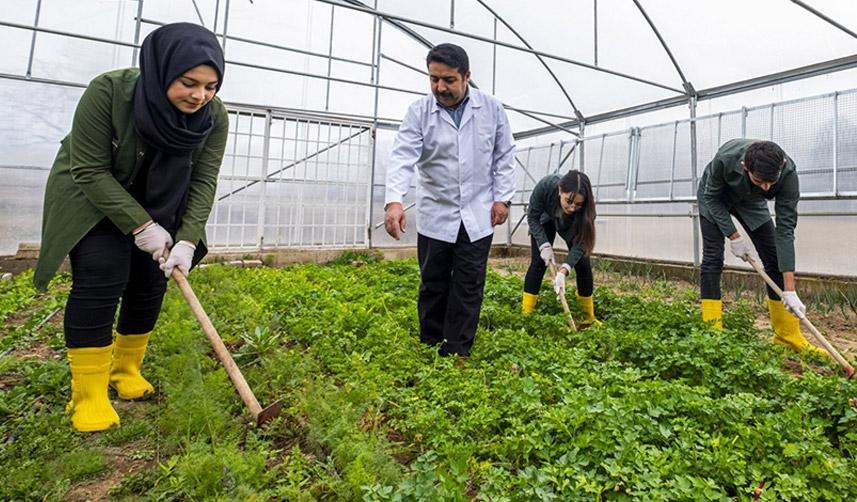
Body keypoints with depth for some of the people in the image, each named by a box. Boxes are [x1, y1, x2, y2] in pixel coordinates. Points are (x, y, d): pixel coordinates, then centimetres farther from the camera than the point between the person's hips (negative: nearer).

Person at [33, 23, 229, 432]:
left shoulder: (214, 116, -19)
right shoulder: (108, 92, -27)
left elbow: (203, 181, -16)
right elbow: (91, 171, -23)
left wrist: (188, 240, -25)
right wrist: (141, 226, -27)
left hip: (159, 205, 4)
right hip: (92, 198, -3)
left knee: (149, 286, 0)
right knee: (101, 280, -16)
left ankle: (126, 372, 18)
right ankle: (88, 394, -6)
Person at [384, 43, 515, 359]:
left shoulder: (492, 109, 0)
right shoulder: (419, 112, -5)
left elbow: (504, 156, 6)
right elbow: (403, 156, -16)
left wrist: (503, 197, -2)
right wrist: (393, 200, -31)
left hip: (478, 215, 1)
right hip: (435, 215, 0)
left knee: (468, 286, 3)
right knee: (433, 285, 9)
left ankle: (457, 353, 14)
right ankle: (430, 348, 23)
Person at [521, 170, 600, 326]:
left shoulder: (586, 208, -38)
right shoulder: (545, 186, -41)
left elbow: (580, 243, -34)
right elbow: (533, 217, -26)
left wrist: (563, 271, -46)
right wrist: (544, 246, -35)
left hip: (571, 226, 1)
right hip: (545, 220, 0)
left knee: (583, 264, -8)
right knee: (538, 262, -12)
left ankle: (589, 317, 7)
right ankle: (526, 314, -7)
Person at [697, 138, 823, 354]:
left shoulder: (788, 172, -33)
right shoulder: (725, 159, -41)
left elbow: (785, 229, -32)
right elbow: (712, 197, -22)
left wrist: (789, 290, -34)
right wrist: (734, 237, -26)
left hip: (750, 201, 3)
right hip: (715, 199, -2)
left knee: (774, 258, -4)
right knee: (713, 258, -15)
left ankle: (788, 335, 7)